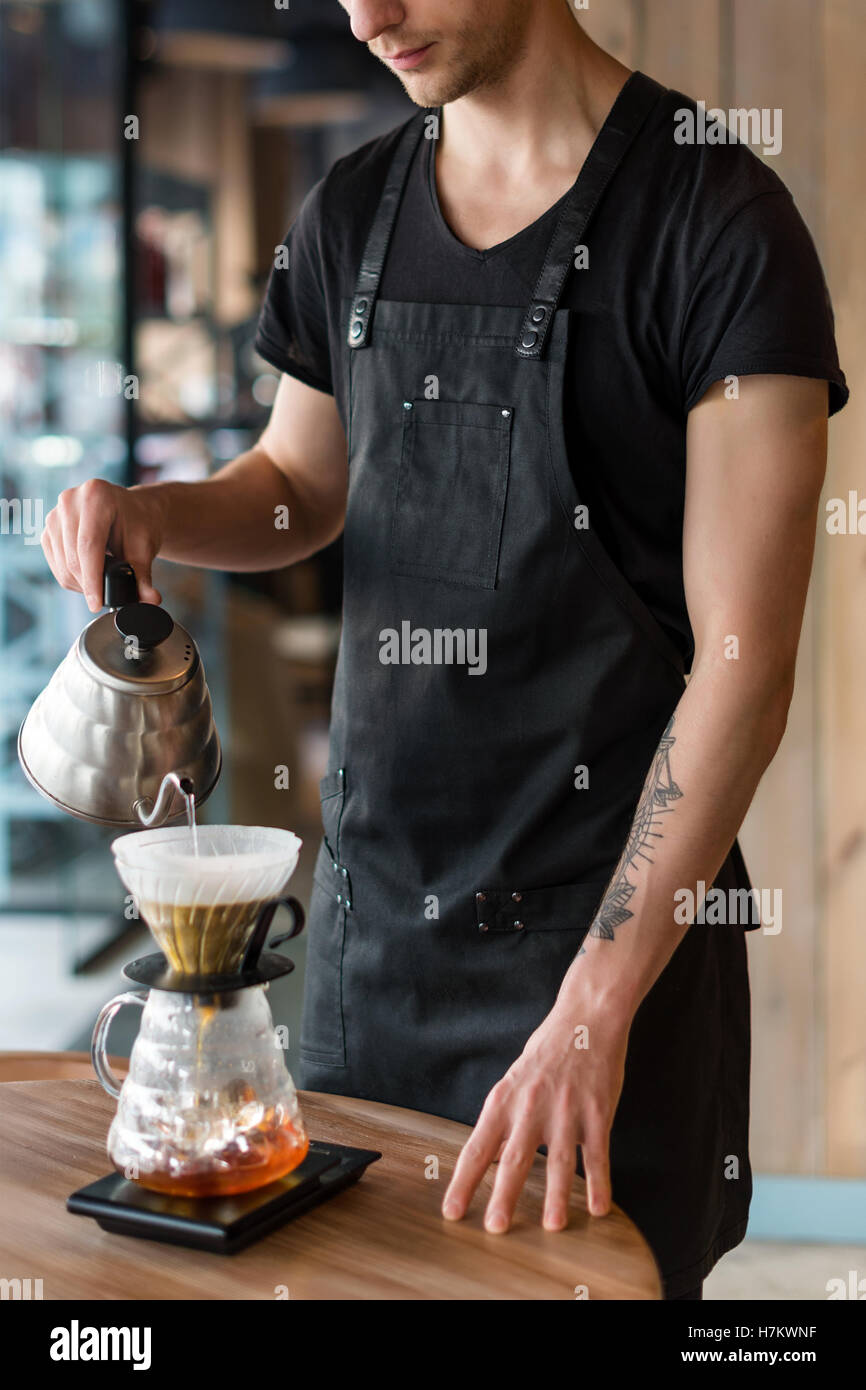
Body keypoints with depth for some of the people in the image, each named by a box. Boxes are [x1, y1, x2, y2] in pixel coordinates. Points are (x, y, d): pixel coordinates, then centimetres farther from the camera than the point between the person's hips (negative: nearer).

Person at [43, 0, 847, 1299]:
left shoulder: (721, 221, -13)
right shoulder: (351, 213, 6)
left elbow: (745, 662, -17)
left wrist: (595, 1008, -22)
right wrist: (153, 512, -2)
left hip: (612, 913, -5)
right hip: (375, 889, 5)